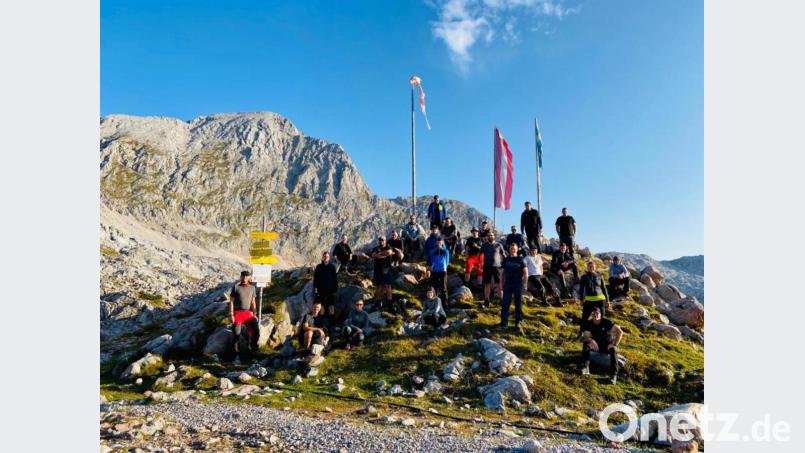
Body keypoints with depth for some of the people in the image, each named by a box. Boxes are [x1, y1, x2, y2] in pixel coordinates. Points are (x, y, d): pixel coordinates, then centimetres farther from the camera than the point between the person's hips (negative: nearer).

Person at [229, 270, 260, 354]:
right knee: (237, 334, -2)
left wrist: (254, 314, 5)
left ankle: (253, 347, 12)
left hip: (248, 313, 3)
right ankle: (237, 351, 16)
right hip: (237, 313, -2)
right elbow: (231, 301, -4)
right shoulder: (236, 287, -3)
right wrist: (231, 315, -10)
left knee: (256, 330, -10)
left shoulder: (252, 288, 7)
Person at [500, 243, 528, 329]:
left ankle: (518, 321, 13)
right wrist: (502, 283, 8)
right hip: (508, 284, 2)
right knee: (505, 303, -1)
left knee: (518, 303, 4)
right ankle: (504, 321, 3)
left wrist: (525, 284, -8)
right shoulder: (506, 259, 6)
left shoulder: (520, 259, 0)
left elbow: (525, 272, -1)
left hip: (518, 284, -2)